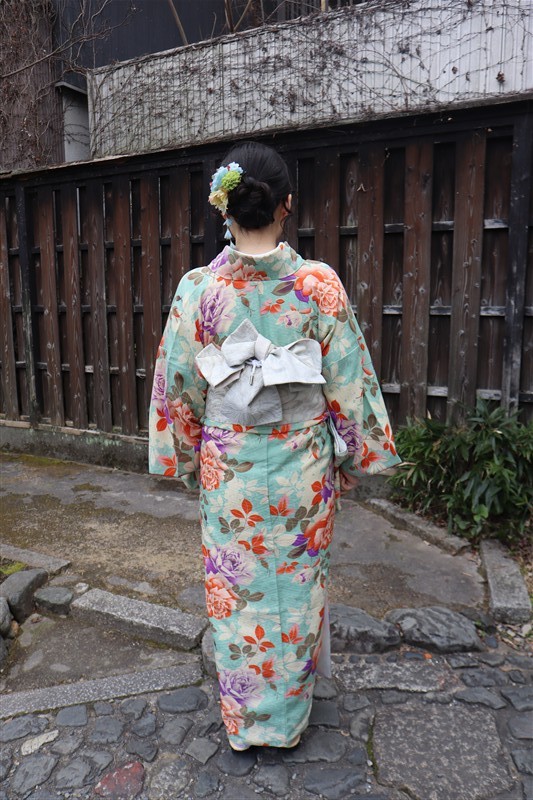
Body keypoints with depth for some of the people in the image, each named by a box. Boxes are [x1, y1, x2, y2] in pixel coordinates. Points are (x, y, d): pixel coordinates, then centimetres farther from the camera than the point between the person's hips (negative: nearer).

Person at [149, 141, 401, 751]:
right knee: (296, 587, 18)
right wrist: (352, 459, 8)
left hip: (228, 470, 0)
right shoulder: (320, 285, -11)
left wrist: (187, 460, 11)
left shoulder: (198, 290, -10)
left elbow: (179, 388, -3)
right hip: (302, 467, 0)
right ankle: (287, 719, 40)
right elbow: (348, 383, -6)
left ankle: (243, 722, 37)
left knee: (235, 592, 17)